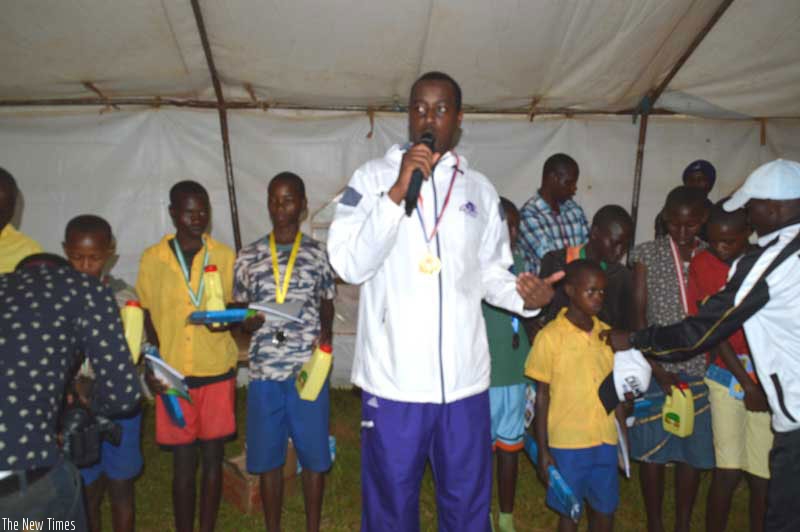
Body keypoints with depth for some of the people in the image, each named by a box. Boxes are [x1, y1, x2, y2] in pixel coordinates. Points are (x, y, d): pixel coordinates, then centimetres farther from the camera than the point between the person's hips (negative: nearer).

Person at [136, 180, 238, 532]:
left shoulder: (224, 255, 1)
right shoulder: (152, 258, 1)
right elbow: (145, 317, 6)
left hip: (217, 371, 1)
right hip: (173, 374, 0)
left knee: (212, 457, 9)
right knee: (183, 461, 7)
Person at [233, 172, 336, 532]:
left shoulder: (318, 254, 4)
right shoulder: (248, 257, 7)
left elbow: (327, 307, 6)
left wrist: (326, 333, -14)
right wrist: (248, 321, -13)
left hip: (309, 369, -1)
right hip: (264, 371, 1)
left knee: (313, 454, 8)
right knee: (267, 456, 10)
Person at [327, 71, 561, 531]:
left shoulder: (480, 189, 7)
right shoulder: (373, 177, -2)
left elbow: (490, 273, 11)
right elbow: (349, 266, -13)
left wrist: (522, 295, -10)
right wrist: (398, 192, -19)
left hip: (464, 377, 3)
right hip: (393, 377, -2)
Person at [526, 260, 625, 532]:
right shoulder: (550, 336, -11)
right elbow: (542, 395, -8)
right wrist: (543, 449, -7)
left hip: (606, 440, 4)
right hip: (567, 442, -4)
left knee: (605, 509, 15)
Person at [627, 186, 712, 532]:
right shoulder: (648, 254, -3)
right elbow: (638, 316, -4)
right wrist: (657, 370, -11)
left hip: (700, 369, 2)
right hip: (657, 367, -1)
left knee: (692, 451, 11)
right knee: (654, 451, 8)